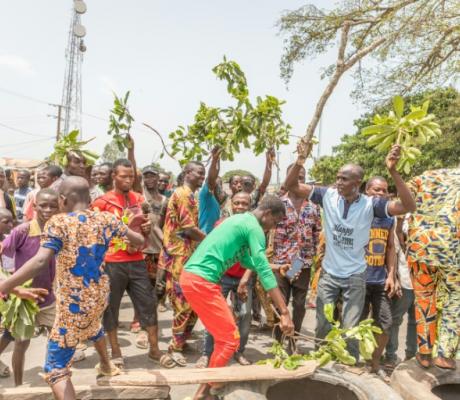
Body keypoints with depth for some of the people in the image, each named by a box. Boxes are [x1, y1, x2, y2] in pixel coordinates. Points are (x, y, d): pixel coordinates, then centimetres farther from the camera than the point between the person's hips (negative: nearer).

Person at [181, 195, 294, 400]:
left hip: (192, 277, 10)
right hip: (201, 281, -10)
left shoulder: (241, 220, 20)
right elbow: (264, 271, -16)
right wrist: (284, 312, -17)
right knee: (230, 339, -2)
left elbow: (247, 259, 32)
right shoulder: (254, 227, -10)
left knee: (223, 334, 20)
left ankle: (214, 380, 31)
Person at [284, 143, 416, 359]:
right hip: (328, 273, 2)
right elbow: (291, 185, -11)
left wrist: (393, 171, -37)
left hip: (355, 276, -2)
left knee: (350, 329, 7)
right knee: (322, 326, 15)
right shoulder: (328, 196, -11)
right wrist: (301, 160, -30)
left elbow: (408, 206, -26)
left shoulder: (370, 204, -15)